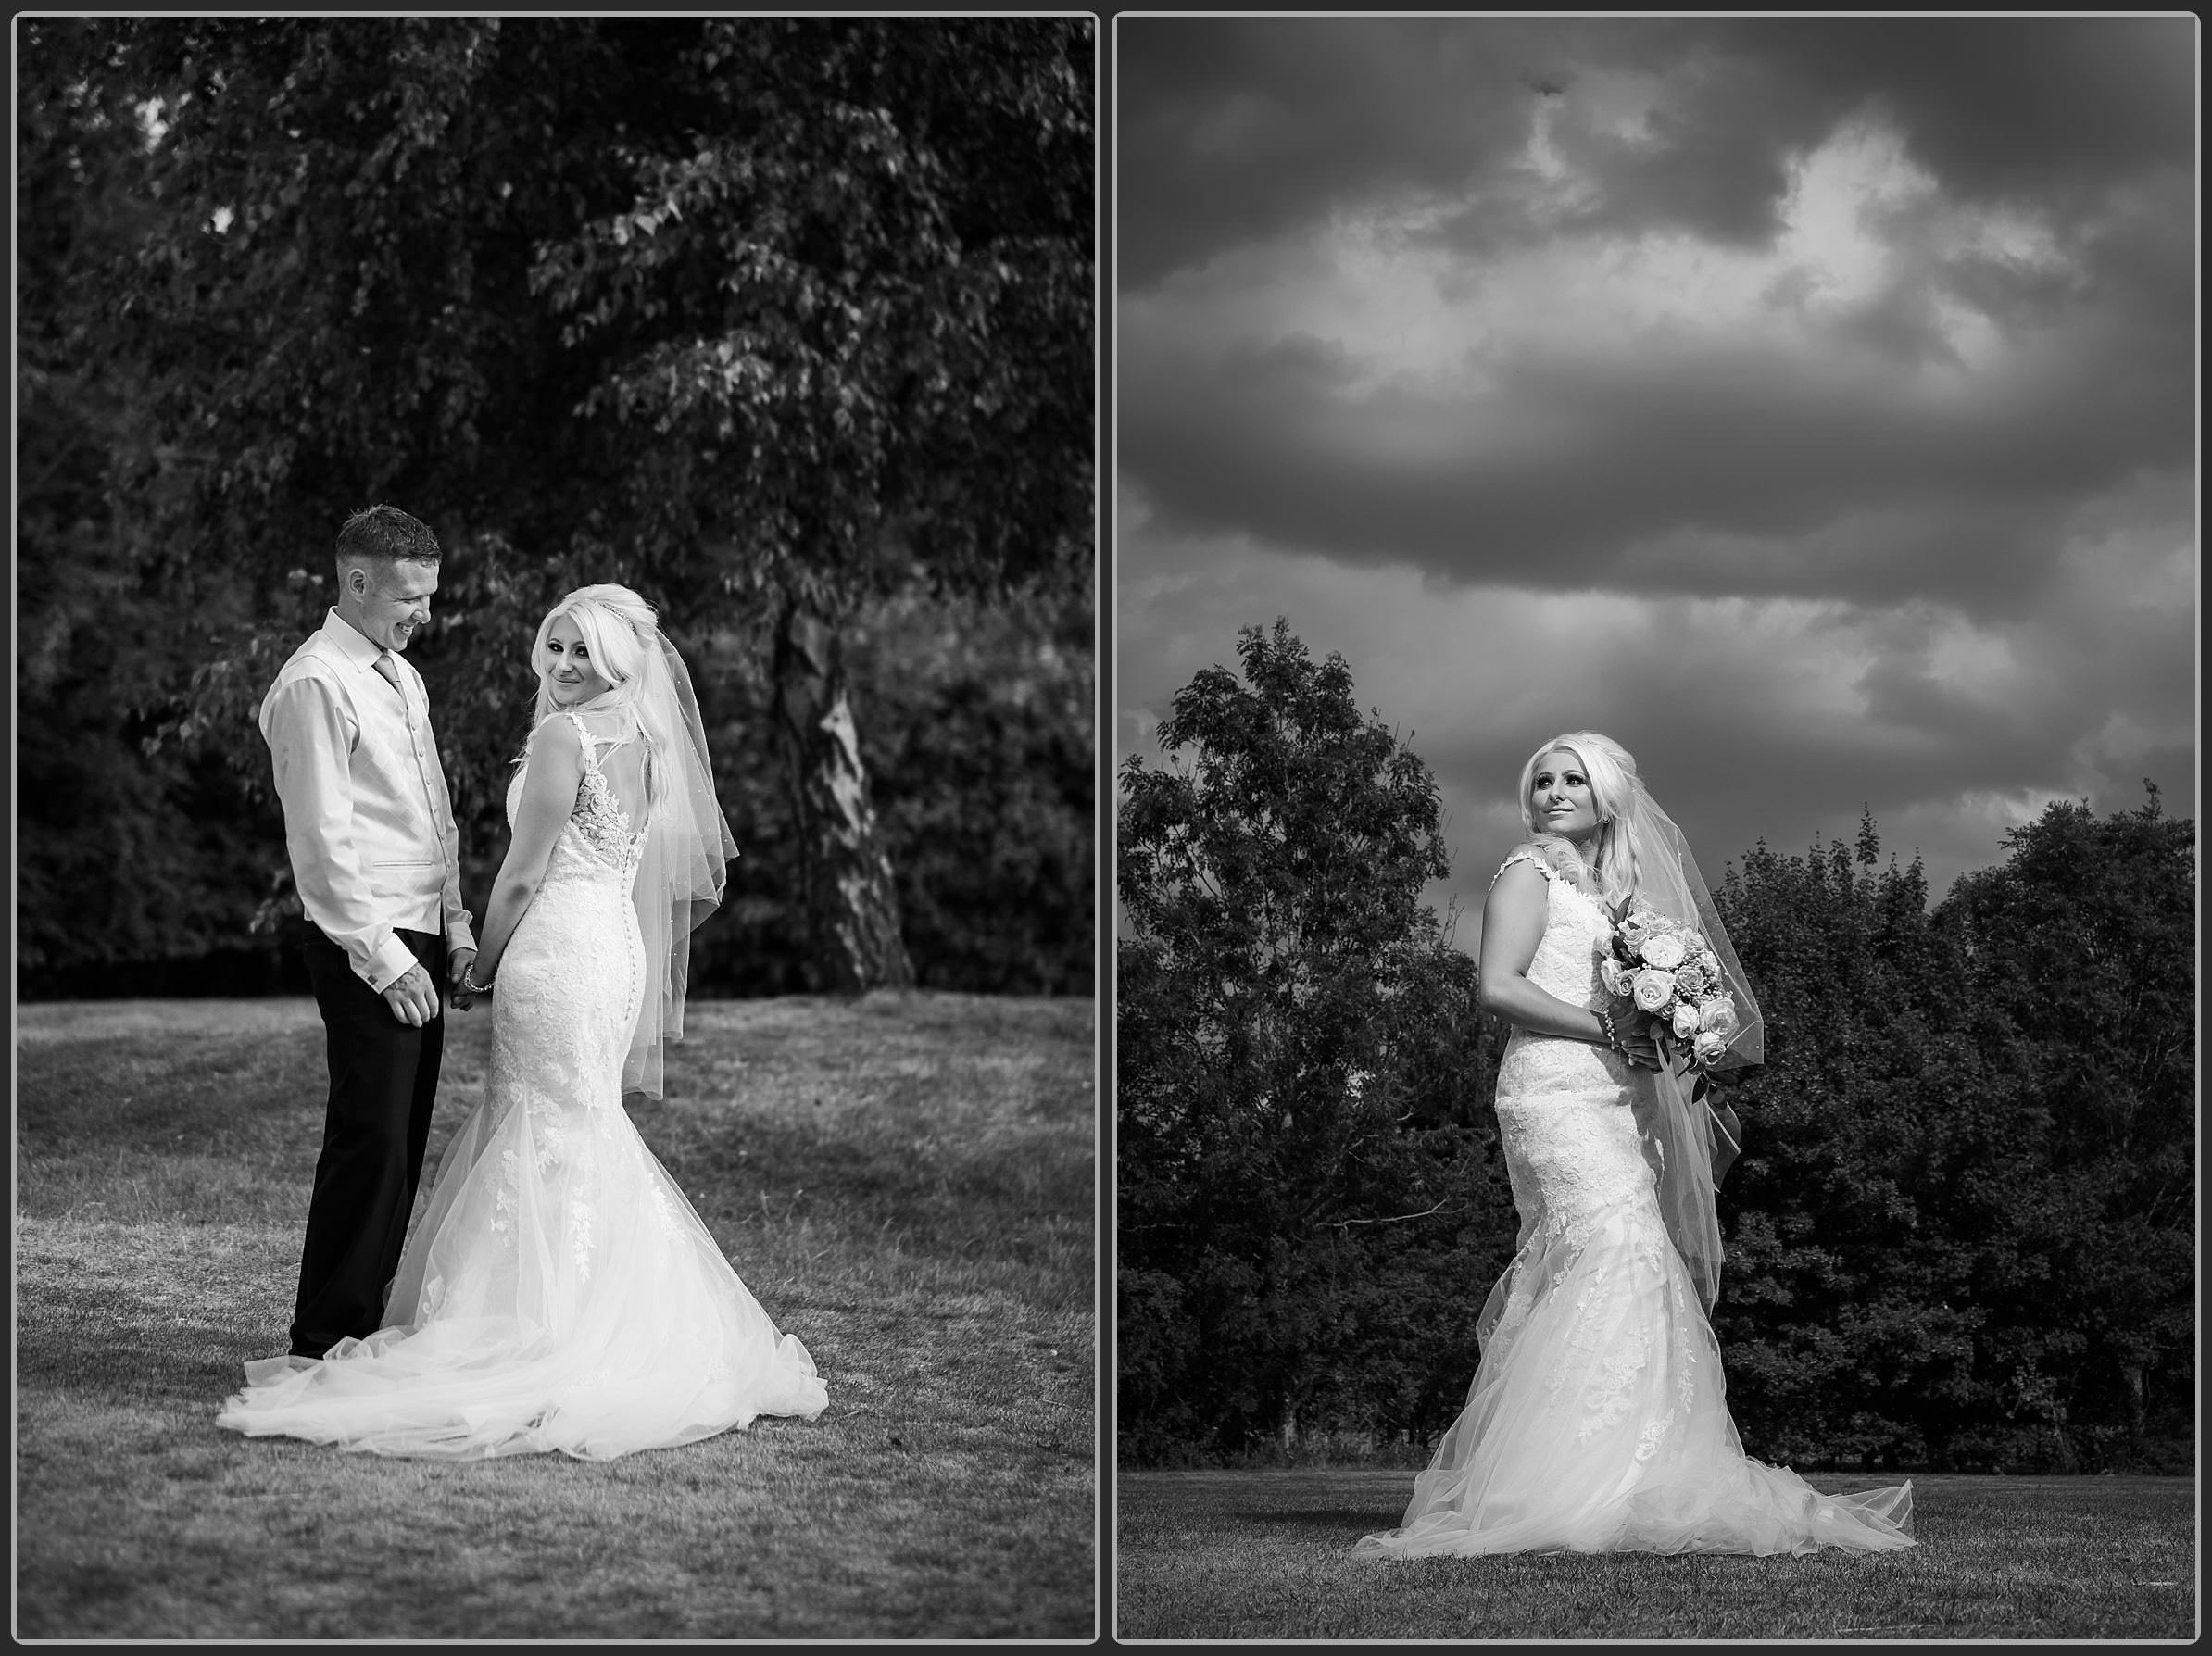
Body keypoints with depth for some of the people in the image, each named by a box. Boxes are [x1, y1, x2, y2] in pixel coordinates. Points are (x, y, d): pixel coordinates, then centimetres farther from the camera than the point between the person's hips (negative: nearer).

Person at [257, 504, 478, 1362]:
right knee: (370, 1139, -9)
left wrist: (454, 924, 13)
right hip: (364, 946, -9)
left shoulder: (400, 674, 16)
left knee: (403, 1142, 10)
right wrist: (385, 958, -16)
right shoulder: (316, 685, -12)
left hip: (419, 940, 9)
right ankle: (328, 1340, -2)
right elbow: (323, 839, -16)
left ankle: (366, 1318, 18)